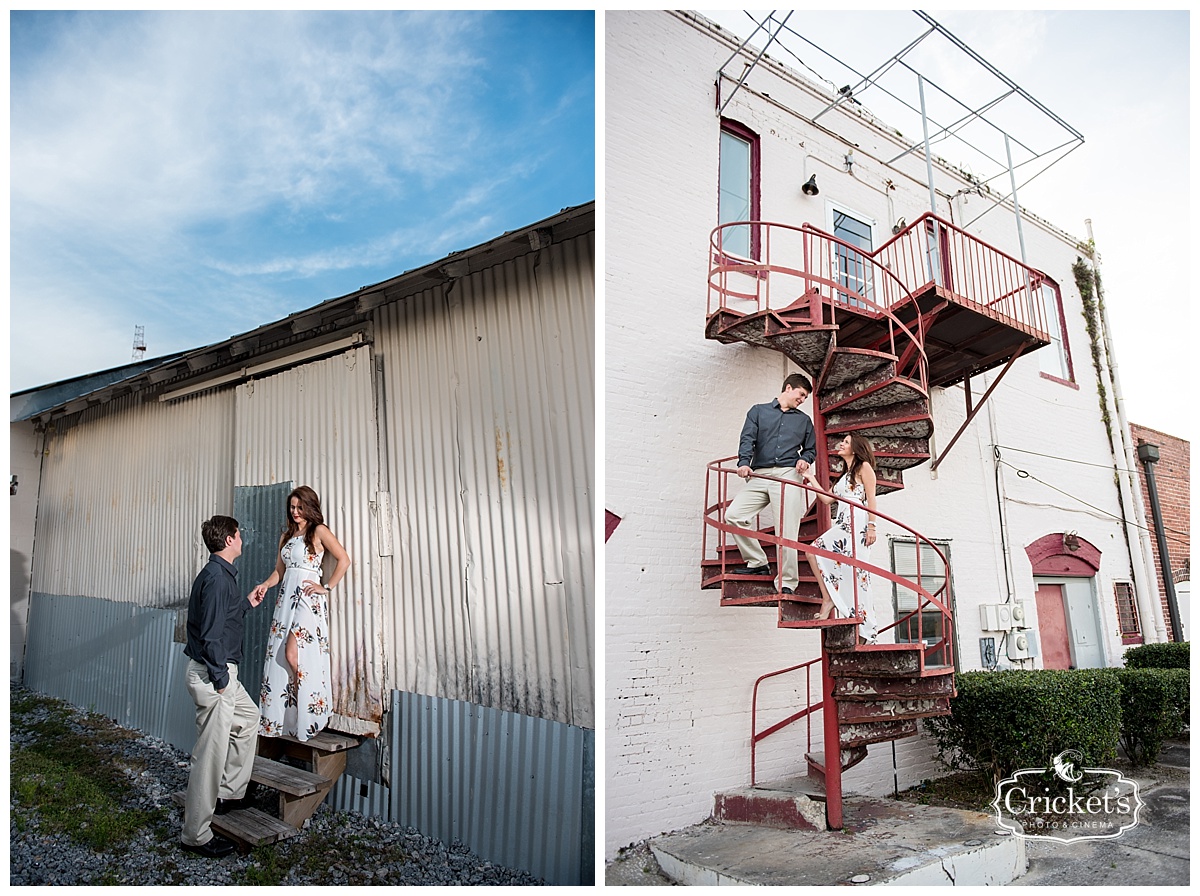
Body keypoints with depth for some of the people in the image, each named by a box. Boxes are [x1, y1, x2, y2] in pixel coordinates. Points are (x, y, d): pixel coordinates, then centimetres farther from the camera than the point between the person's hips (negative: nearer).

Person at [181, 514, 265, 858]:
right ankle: (196, 835, 9)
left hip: (220, 672, 11)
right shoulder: (217, 577, -20)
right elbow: (211, 633, -24)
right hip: (211, 674, -11)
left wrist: (247, 603, 34)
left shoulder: (219, 574, 11)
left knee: (249, 717, 25)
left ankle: (230, 792, 33)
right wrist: (220, 678, -20)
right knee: (211, 753, -2)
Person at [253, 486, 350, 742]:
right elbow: (279, 570, 19)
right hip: (286, 597, 7)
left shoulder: (319, 531, -1)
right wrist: (266, 584, 0)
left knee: (292, 654, -15)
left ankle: (306, 720, -1)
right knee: (277, 657, 2)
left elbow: (344, 559, -9)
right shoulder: (286, 536, 19)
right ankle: (281, 719, 11)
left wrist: (327, 588, -11)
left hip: (307, 598, -7)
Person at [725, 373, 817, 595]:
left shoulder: (804, 420, 22)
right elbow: (747, 439, 1)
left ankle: (787, 583, -3)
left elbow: (811, 449, 26)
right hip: (759, 475, 0)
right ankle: (758, 563, 1)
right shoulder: (758, 411, 14)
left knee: (786, 530, -10)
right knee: (733, 514, -13)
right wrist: (744, 463, -17)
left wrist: (805, 459, 1)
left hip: (788, 476, 0)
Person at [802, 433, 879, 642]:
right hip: (843, 525, 8)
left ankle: (828, 599, -16)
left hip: (856, 523, -8)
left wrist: (872, 526, -13)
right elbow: (827, 499, 24)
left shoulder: (864, 467, 7)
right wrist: (811, 479, 29)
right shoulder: (845, 475, 31)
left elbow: (871, 499, -3)